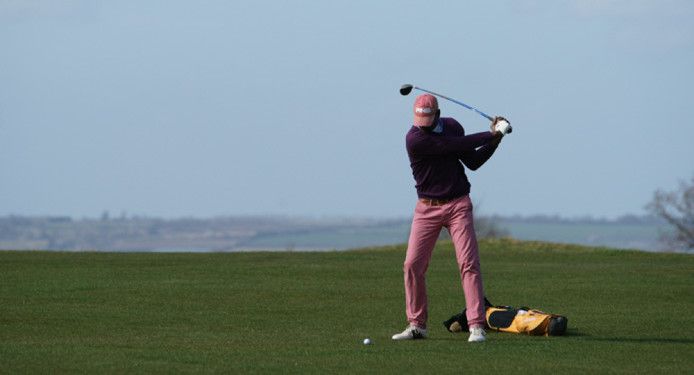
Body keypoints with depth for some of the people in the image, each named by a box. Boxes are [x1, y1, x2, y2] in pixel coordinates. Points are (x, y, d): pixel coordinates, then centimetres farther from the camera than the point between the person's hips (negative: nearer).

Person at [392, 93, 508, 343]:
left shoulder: (451, 126, 2)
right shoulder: (414, 139, -17)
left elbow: (473, 162, 6)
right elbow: (458, 145, -19)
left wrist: (495, 140, -6)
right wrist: (491, 135, -12)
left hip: (458, 205, 2)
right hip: (427, 208, -2)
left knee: (468, 263, -10)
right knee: (413, 265, -4)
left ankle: (476, 326, -14)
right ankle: (416, 325, 9)